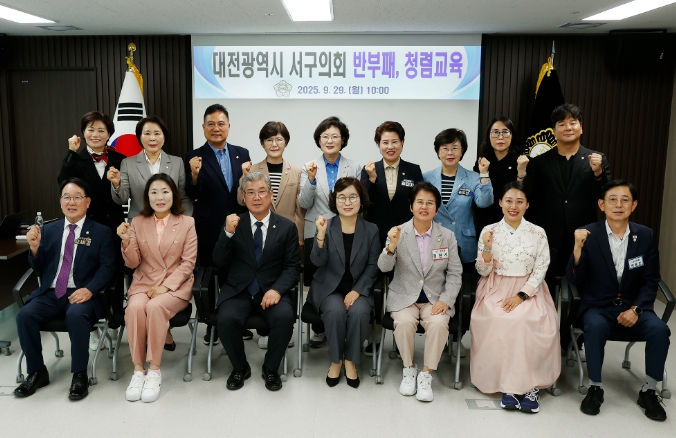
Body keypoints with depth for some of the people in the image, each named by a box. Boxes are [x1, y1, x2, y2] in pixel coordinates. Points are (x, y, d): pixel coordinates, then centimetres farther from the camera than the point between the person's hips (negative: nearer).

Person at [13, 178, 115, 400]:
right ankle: (37, 372, -2)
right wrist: (35, 247, -8)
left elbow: (107, 267, -4)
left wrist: (89, 289, -21)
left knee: (76, 315, -34)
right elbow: (39, 267, 14)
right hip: (50, 294, 4)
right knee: (24, 315, -22)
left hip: (82, 294, -4)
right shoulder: (49, 229, 15)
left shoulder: (101, 232, 4)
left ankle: (80, 375, -18)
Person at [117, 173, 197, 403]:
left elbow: (188, 263, -3)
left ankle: (154, 370, -22)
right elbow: (133, 263, 5)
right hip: (143, 283, 2)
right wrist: (126, 241, -15)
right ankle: (138, 369, -20)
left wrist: (166, 286, -15)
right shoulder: (138, 222, 7)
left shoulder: (187, 223, 1)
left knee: (155, 307, -33)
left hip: (176, 286, -2)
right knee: (134, 307, -31)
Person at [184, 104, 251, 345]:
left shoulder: (242, 153, 5)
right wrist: (194, 175, -28)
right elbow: (193, 196, -11)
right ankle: (211, 324, 25)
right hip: (209, 230, -2)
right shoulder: (195, 157, -5)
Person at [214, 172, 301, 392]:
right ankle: (240, 368, 1)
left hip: (271, 291, 0)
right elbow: (219, 262, -1)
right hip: (238, 291, 1)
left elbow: (293, 266, 1)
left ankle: (270, 369, -1)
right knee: (226, 319, -28)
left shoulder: (287, 227, 4)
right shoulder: (234, 223, 6)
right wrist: (227, 233, -17)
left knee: (285, 317, -30)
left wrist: (277, 289, -17)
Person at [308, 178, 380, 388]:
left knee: (359, 312, -29)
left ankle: (350, 360, -5)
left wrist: (357, 291, -13)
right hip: (329, 287, -1)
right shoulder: (326, 226, -3)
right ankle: (335, 360, -5)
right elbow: (318, 262, -12)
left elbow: (373, 266, 0)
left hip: (358, 289, 1)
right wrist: (321, 234, -28)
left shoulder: (371, 230, 1)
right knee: (336, 311, -30)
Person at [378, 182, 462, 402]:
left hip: (436, 297, 1)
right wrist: (392, 246, -32)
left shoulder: (447, 235, 0)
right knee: (404, 322, -29)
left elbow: (455, 273, 1)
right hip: (404, 296, 0)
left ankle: (426, 374, -8)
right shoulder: (398, 233, -4)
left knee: (438, 323, -29)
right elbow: (384, 267, -12)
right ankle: (409, 369, -2)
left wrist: (446, 300, -12)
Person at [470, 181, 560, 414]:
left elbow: (540, 270, -1)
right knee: (498, 321, -30)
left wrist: (521, 296, -14)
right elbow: (483, 272, 2)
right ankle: (509, 384, -17)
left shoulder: (538, 233, 2)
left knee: (535, 322, -30)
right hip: (496, 290, 0)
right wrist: (487, 248, -16)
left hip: (528, 291, 0)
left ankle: (529, 383, -16)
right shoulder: (489, 231, 2)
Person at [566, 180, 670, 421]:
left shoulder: (645, 235, 1)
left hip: (633, 306, 3)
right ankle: (595, 388, -12)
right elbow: (574, 279, -12)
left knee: (660, 329, -24)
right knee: (596, 327, -33)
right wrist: (577, 248, -29)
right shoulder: (588, 234, -7)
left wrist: (636, 309, -11)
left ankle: (649, 391, -2)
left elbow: (651, 281, 5)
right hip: (597, 307, -2)